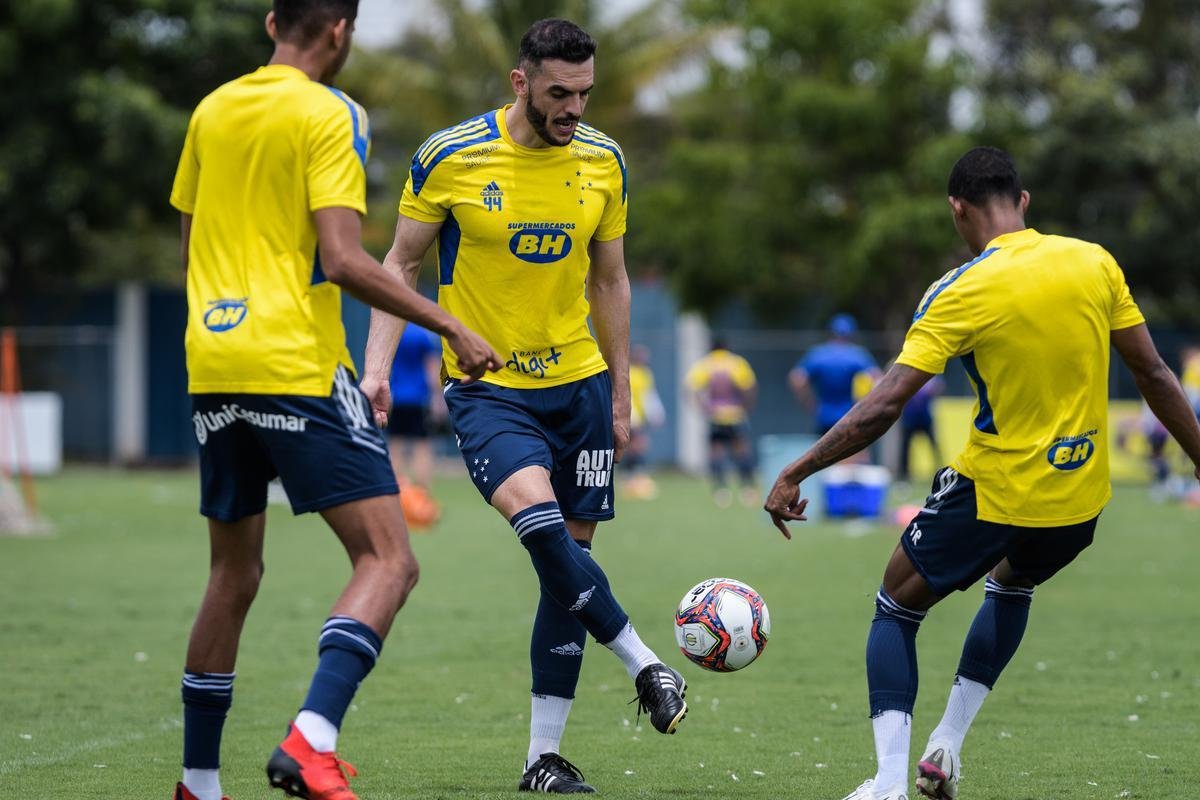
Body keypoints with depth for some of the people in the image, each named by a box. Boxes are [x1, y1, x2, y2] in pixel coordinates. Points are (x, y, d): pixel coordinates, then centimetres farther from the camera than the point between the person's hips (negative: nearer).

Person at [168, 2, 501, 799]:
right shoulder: (328, 114, -7)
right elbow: (344, 260, -16)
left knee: (234, 575, 18)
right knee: (388, 560, -7)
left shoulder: (212, 110, 13)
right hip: (299, 368, -7)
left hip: (213, 368, 7)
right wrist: (451, 327, -11)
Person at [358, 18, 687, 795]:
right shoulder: (450, 156, -9)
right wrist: (378, 366, -10)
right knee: (537, 515, -29)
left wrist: (621, 399, 12)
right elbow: (401, 264, 1)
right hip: (485, 386, -4)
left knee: (571, 554, 2)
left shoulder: (604, 161, 2)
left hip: (577, 382, 4)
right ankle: (646, 666, -16)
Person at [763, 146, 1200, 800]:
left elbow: (883, 407, -17)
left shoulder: (961, 292, -14)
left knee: (896, 609, 16)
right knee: (1011, 585, 35)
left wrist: (795, 474, -11)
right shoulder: (1095, 263, -1)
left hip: (993, 491, -5)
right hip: (1080, 500, 5)